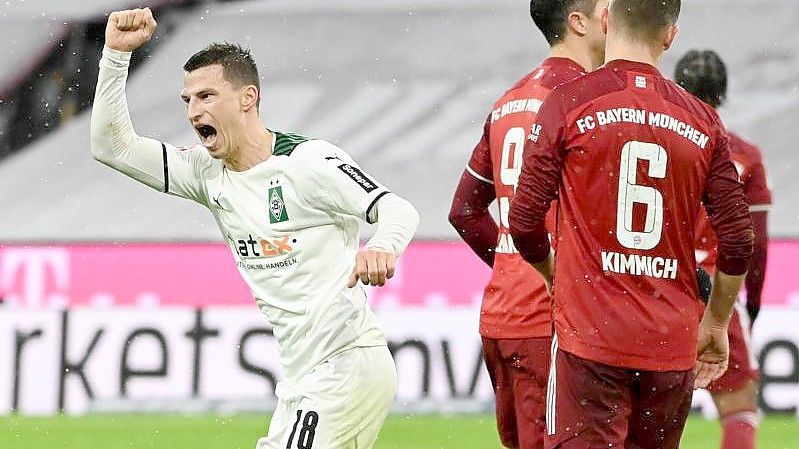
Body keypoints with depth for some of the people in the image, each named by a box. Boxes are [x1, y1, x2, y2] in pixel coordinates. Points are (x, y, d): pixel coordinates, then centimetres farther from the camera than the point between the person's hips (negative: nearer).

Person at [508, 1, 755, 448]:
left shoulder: (568, 102, -3)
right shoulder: (703, 121, 6)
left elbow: (526, 221, -4)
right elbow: (738, 242, 6)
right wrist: (716, 324, 21)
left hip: (590, 333, -3)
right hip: (673, 345, 3)